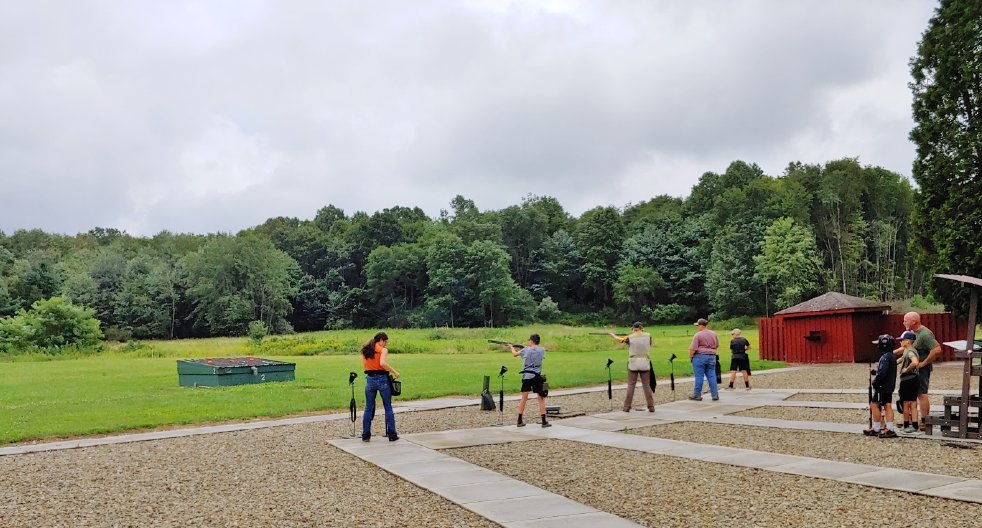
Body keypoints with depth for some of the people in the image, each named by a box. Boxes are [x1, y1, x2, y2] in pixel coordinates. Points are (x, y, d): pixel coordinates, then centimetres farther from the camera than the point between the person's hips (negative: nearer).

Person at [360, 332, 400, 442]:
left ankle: (366, 435, 12)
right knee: (388, 408, 6)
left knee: (368, 408, 12)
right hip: (382, 379, -4)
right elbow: (382, 363, -23)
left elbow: (365, 365, 3)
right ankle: (392, 435, 8)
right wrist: (394, 372, -15)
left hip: (370, 379, 4)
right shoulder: (383, 350, -6)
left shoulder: (365, 350, 10)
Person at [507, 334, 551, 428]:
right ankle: (544, 422, 3)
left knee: (524, 398, 10)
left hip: (526, 376, 1)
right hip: (536, 377, -1)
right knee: (541, 399, 5)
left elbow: (515, 354, 15)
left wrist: (512, 347, 38)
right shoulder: (542, 350, -1)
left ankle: (520, 421, 14)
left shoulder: (526, 350, -1)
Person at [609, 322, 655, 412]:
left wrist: (613, 335, 34)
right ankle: (651, 407, 3)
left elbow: (619, 339, 13)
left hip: (633, 363, -1)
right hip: (644, 363, 1)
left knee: (631, 385, 5)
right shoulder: (648, 336, 0)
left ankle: (627, 407, 5)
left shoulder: (630, 337, -5)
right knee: (646, 385, 5)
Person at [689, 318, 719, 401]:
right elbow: (717, 345, 19)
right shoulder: (713, 334, 8)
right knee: (712, 376, 8)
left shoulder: (698, 335, -12)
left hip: (700, 356, -6)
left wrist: (690, 357, -2)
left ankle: (697, 395, 6)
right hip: (712, 356, 6)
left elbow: (693, 348, -15)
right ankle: (715, 395, 7)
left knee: (699, 376, 0)